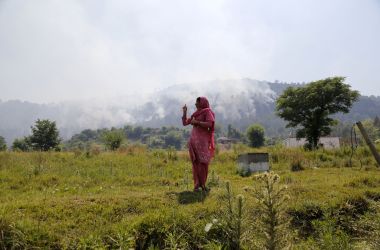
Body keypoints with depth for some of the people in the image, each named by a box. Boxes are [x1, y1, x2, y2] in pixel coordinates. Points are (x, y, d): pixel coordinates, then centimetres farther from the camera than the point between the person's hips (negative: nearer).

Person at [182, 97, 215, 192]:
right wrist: (185, 112, 15)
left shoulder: (208, 111, 0)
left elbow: (209, 124, -15)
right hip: (193, 140, 5)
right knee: (195, 163, 1)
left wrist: (196, 122, -10)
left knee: (203, 163, -6)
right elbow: (184, 123, 23)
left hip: (203, 141, -5)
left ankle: (202, 184, 3)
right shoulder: (195, 114, 20)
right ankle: (197, 184, 4)